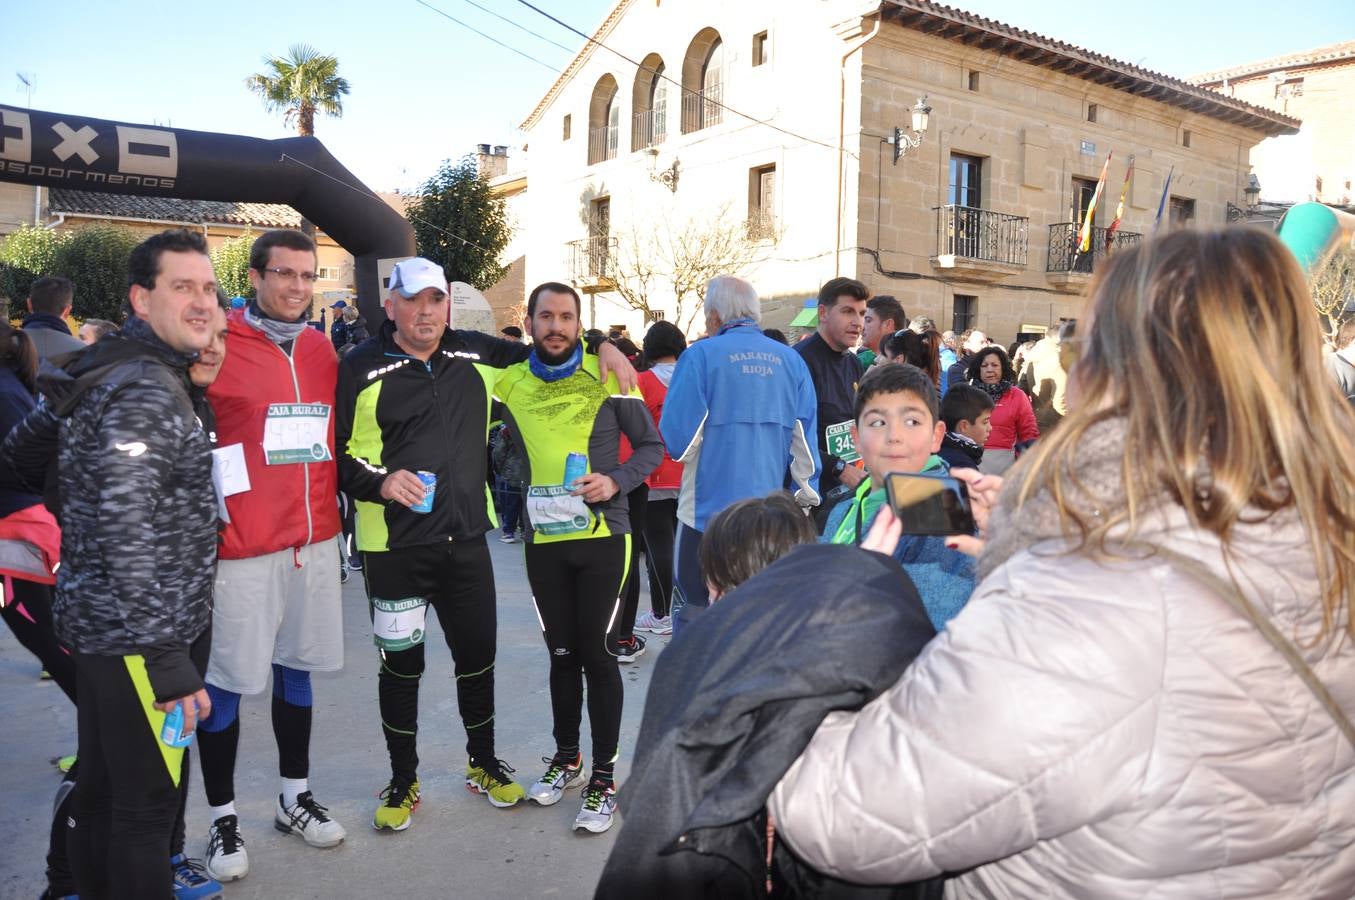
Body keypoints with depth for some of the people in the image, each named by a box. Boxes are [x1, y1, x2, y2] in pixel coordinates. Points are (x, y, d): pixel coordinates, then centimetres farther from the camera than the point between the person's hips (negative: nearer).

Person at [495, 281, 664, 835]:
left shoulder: (607, 375, -5)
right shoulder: (509, 384, 2)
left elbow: (652, 446, -2)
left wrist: (616, 482, -16)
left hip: (601, 536, -3)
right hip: (544, 540, 3)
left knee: (595, 654, 0)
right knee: (562, 653, 14)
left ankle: (604, 778, 14)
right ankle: (566, 758, 32)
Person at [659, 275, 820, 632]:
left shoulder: (701, 355, -9)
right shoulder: (791, 361, 3)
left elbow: (677, 440, -12)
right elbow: (805, 444, 3)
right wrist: (805, 504, 11)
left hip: (709, 512, -4)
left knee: (694, 616, 7)